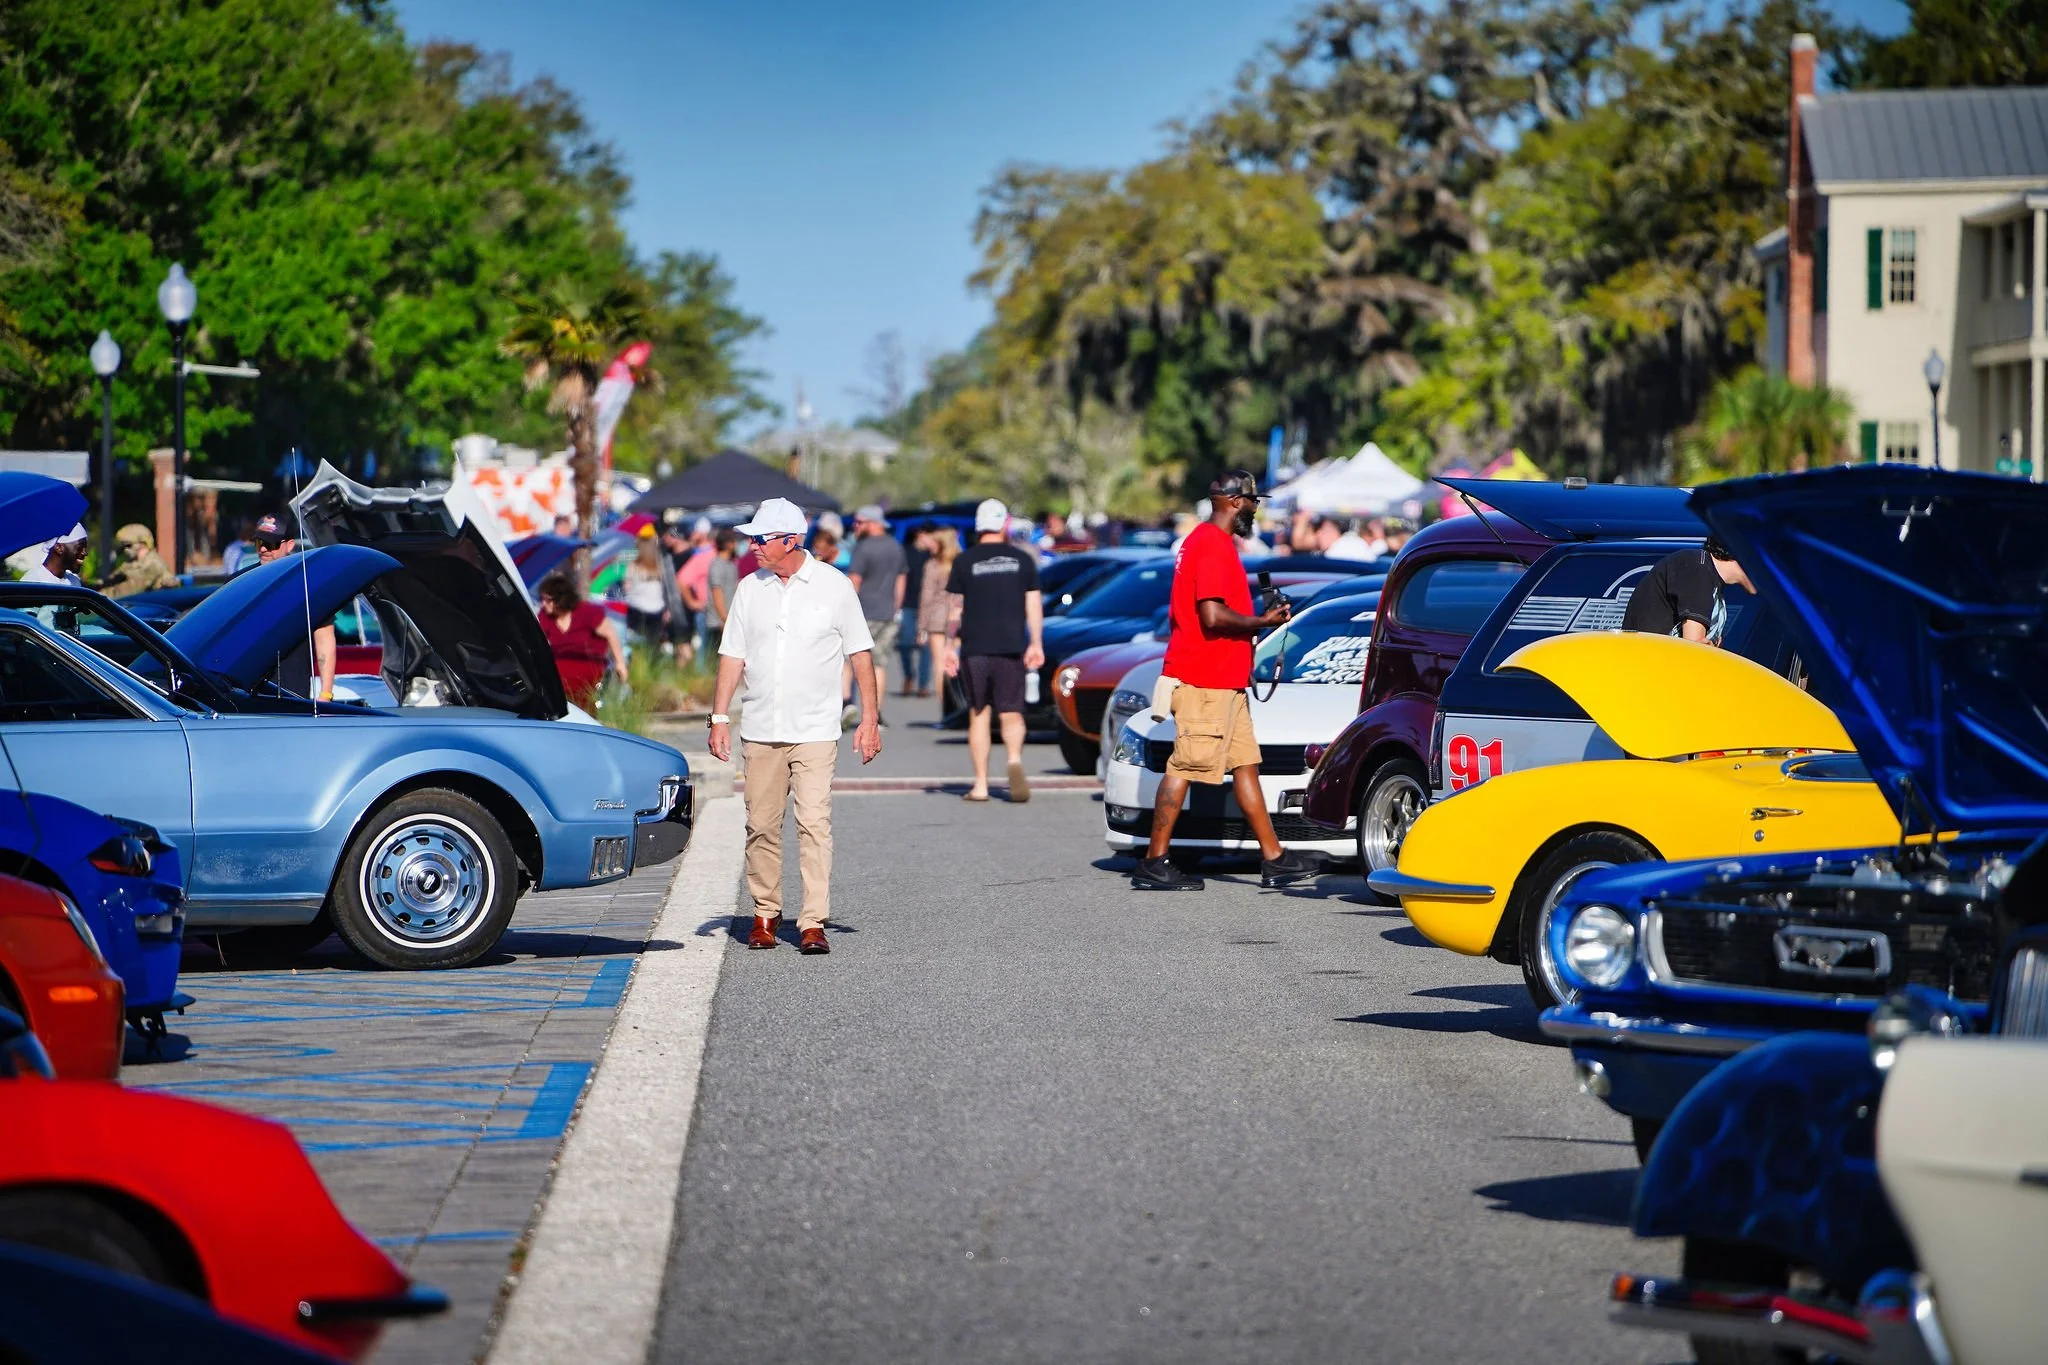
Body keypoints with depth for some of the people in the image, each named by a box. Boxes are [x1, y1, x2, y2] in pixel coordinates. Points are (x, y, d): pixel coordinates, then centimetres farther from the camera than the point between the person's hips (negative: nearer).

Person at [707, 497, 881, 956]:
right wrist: (719, 717, 4)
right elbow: (732, 656, 11)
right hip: (760, 731, 3)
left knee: (814, 824, -11)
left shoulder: (834, 586, 0)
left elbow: (860, 655, 4)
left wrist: (870, 719, 0)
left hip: (815, 732, -3)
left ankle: (814, 923, -11)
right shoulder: (750, 588, 8)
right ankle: (765, 915, 18)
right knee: (761, 827, 5)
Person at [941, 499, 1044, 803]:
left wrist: (950, 647, 7)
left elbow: (955, 608, 1)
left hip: (974, 648, -1)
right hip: (1012, 647, 1)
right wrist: (1036, 644, 5)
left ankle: (980, 784, 4)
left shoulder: (965, 561, 2)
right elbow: (1034, 605, 2)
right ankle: (1015, 759, -23)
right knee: (1011, 713, 7)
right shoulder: (1022, 559, 5)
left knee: (978, 714, 7)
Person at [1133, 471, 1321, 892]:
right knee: (1185, 768, -8)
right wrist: (1262, 622, -12)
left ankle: (1273, 858, 12)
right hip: (1204, 682, -11)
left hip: (1224, 682, 11)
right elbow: (1213, 616, -23)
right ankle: (1154, 864, -5)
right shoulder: (1212, 546, -15)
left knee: (1245, 764, 10)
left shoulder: (1207, 542, 18)